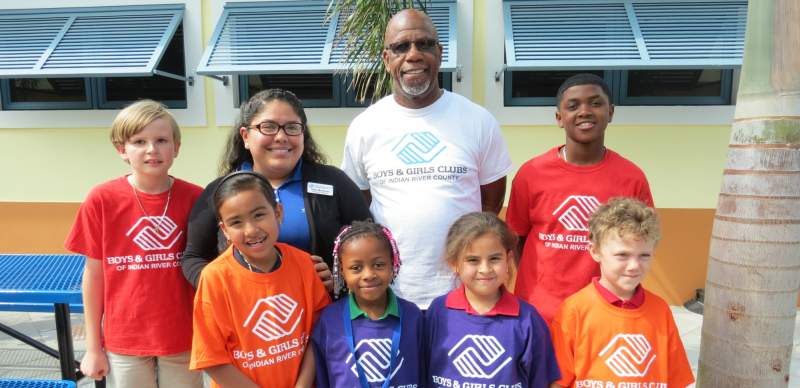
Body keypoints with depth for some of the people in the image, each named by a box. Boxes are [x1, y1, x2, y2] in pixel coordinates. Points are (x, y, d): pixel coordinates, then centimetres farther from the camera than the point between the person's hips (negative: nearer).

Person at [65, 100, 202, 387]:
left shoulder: (195, 198, -8)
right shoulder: (102, 199, -9)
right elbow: (94, 273, -1)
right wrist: (93, 347, 3)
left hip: (183, 337, 0)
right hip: (124, 340, 0)